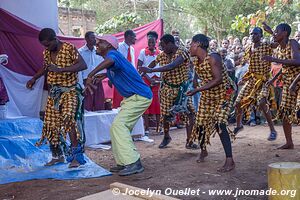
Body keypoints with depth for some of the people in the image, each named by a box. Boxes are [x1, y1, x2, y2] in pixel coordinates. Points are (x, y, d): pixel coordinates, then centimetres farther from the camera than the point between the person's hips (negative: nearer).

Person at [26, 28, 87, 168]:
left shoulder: (69, 48, -13)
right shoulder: (46, 53, 6)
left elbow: (83, 65, -23)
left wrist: (61, 69, -30)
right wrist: (34, 78, 13)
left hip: (70, 91, -7)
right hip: (54, 92, 7)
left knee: (69, 119, -25)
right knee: (51, 124, 6)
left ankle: (76, 156, -18)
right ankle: (57, 156, 22)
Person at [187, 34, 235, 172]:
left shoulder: (213, 58, -24)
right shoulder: (196, 61, -1)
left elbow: (218, 79, -32)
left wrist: (197, 90, -33)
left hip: (223, 94, -7)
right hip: (207, 95, 7)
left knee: (219, 124, -20)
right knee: (200, 124, 7)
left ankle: (230, 160, -16)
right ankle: (203, 151, 34)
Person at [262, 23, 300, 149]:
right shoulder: (278, 50, 5)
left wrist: (274, 60, -32)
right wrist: (274, 78, 15)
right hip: (287, 81, 8)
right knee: (284, 112, 8)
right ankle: (289, 143, 21)